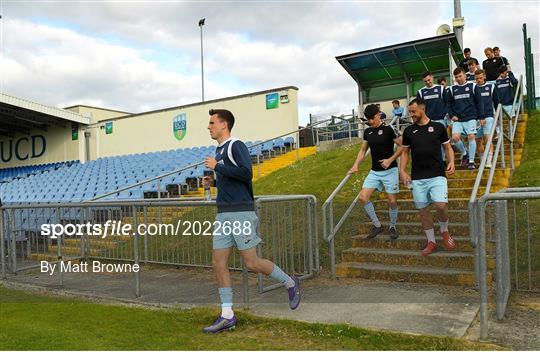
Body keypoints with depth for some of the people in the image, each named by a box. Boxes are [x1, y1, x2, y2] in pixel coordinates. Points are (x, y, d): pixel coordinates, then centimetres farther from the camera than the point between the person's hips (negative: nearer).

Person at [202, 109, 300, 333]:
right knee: (218, 263, 3)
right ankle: (227, 316, 11)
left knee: (251, 263, -4)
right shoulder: (219, 150, 18)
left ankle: (290, 283, 20)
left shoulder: (236, 146, -8)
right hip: (223, 214, 9)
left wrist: (217, 166, -16)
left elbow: (246, 173, -23)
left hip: (241, 213, -8)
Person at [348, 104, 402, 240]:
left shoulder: (388, 129, -10)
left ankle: (392, 227, 23)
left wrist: (390, 160, -17)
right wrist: (355, 165, 2)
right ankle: (377, 225, 8)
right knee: (363, 197, -7)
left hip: (390, 170, -5)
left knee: (392, 201, -1)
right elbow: (363, 150, 14)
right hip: (374, 171, 5)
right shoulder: (367, 132, 7)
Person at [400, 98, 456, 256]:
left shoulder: (438, 127, 3)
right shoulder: (408, 131, 7)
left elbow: (448, 148, 10)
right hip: (417, 178, 2)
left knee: (441, 205, -18)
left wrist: (451, 162, -8)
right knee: (423, 210, 5)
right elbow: (405, 152, 13)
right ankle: (431, 241, 21)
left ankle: (444, 231, 13)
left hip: (437, 175, -2)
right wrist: (402, 171, 0)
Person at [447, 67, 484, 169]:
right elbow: (449, 103, 15)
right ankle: (464, 153, 14)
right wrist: (452, 115, 1)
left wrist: (481, 116, -2)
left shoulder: (472, 86, 2)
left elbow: (478, 102, 2)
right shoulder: (452, 89, 9)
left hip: (471, 117, -2)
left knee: (471, 137, -8)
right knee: (455, 137, -13)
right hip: (457, 119, 2)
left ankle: (471, 161, 1)